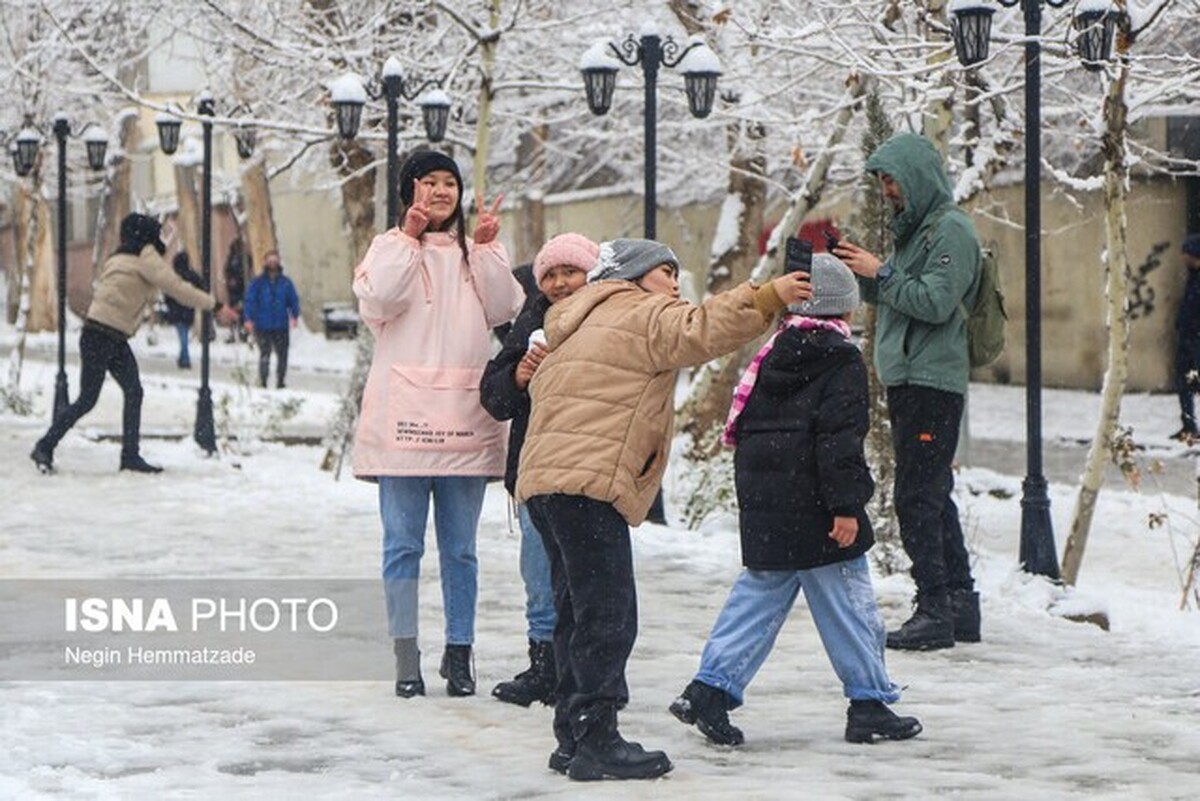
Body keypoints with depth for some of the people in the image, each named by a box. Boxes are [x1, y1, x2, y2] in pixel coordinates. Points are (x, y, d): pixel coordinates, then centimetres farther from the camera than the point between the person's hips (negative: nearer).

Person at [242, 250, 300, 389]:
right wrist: (249, 319, -14)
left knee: (282, 355, 2)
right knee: (264, 354, -6)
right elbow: (250, 300, -2)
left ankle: (281, 381, 14)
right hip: (263, 326, -2)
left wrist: (294, 316, -6)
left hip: (281, 326, 2)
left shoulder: (286, 282, 6)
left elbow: (293, 299, 8)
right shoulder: (258, 283, 1)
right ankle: (262, 381, 2)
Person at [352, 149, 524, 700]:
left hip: (465, 418, 3)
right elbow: (376, 303, -12)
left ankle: (459, 653, 13)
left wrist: (487, 248, -7)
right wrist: (409, 238, -11)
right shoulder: (391, 246, 8)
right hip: (404, 416, -2)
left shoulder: (479, 251, 16)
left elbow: (505, 309, 0)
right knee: (403, 544, -1)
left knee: (460, 547, 7)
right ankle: (406, 657, 3)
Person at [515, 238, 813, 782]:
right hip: (588, 483, -10)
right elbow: (701, 330, -18)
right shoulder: (640, 315, -1)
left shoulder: (579, 328, 29)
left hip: (545, 482, 10)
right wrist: (769, 296, -23)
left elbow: (540, 387, 30)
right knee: (608, 615, -10)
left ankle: (574, 739, 16)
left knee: (580, 614, 13)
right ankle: (596, 742, -12)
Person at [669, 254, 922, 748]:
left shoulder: (772, 355, 13)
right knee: (848, 600, 2)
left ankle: (710, 687, 2)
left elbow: (742, 426, 17)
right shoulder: (841, 359, -9)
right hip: (812, 506, -7)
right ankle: (869, 701, 7)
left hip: (763, 503, 7)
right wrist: (846, 504, -18)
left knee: (759, 595, 12)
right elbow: (839, 438, -18)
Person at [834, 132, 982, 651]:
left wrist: (880, 272, -15)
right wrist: (860, 273, 6)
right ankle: (959, 604, 18)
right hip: (907, 379, 10)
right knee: (932, 497, 12)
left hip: (933, 382, -10)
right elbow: (896, 298, 21)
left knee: (917, 499, -11)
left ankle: (935, 611, -10)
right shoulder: (914, 228, 19)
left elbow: (934, 302, -20)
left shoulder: (951, 230, -11)